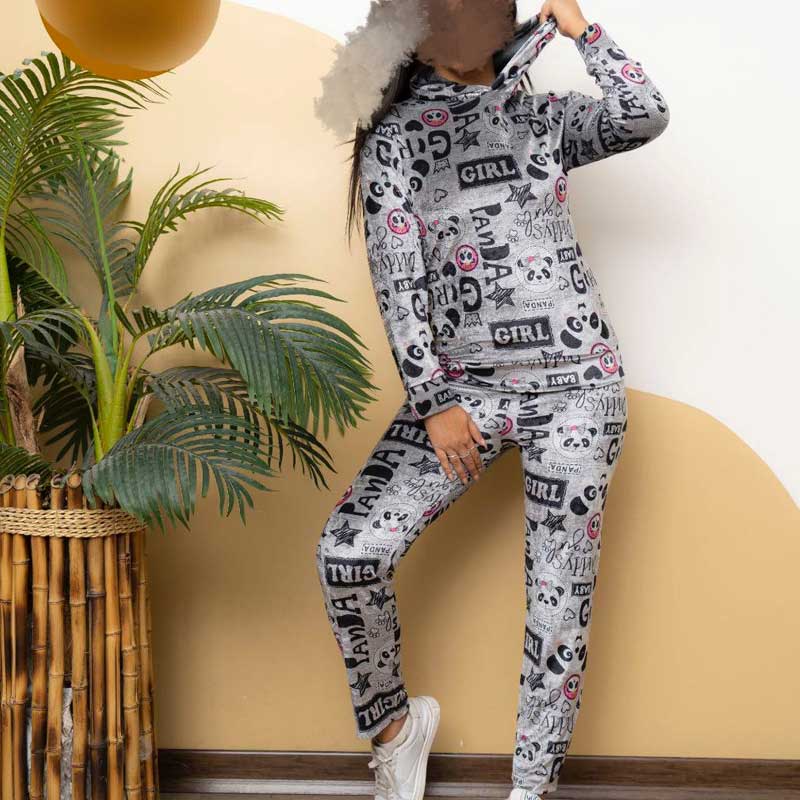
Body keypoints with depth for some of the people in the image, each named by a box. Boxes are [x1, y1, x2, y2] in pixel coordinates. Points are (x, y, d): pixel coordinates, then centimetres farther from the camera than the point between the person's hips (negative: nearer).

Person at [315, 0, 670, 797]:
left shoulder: (543, 118, 11)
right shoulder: (394, 136, 4)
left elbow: (645, 116, -8)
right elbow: (396, 278, -4)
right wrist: (433, 403, -11)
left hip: (576, 383, 1)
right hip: (462, 385, -1)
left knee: (560, 596, 2)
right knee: (348, 550, -15)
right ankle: (394, 723, 10)